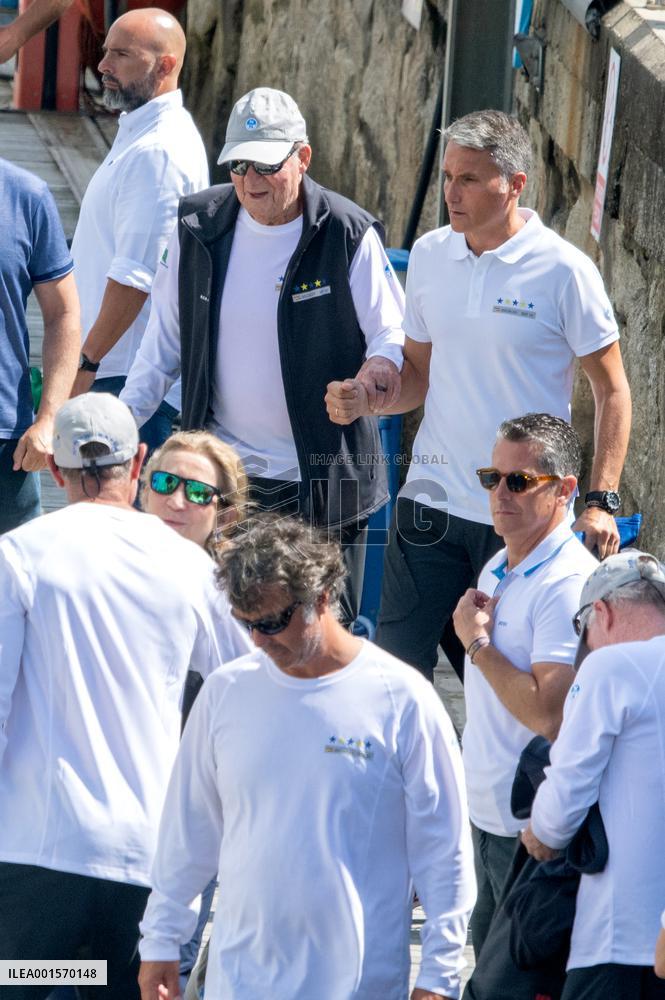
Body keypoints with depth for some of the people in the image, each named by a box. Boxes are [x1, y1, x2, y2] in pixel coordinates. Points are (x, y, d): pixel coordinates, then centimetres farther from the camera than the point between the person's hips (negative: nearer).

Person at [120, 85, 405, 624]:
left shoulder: (350, 236, -10)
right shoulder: (199, 226, 1)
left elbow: (394, 336, -4)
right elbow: (165, 338, 11)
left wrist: (383, 363, -27)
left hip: (323, 479, -3)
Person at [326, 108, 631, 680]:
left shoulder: (564, 271, -9)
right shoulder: (429, 255, 5)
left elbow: (612, 391, -3)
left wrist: (601, 502, -12)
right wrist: (364, 400, -7)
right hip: (431, 500, 4)